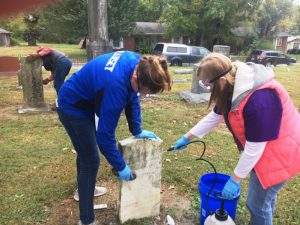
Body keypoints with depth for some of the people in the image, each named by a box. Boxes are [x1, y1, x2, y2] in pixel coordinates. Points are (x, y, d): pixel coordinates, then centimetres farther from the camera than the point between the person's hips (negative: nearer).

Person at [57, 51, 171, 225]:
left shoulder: (138, 63, -16)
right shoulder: (116, 85, -40)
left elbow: (133, 99, -1)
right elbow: (105, 134, -31)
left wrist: (137, 131, -1)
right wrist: (120, 166, -20)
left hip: (84, 102, 9)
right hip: (72, 108, -9)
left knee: (85, 150, 24)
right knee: (91, 160, -5)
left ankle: (84, 189, 49)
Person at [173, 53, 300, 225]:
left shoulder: (259, 99, -37)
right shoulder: (234, 87, -7)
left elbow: (254, 148, -29)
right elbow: (215, 116, 6)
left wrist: (235, 179, -17)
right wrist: (188, 137, 11)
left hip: (279, 152, -8)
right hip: (260, 149, 8)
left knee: (258, 203, 2)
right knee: (265, 195, 24)